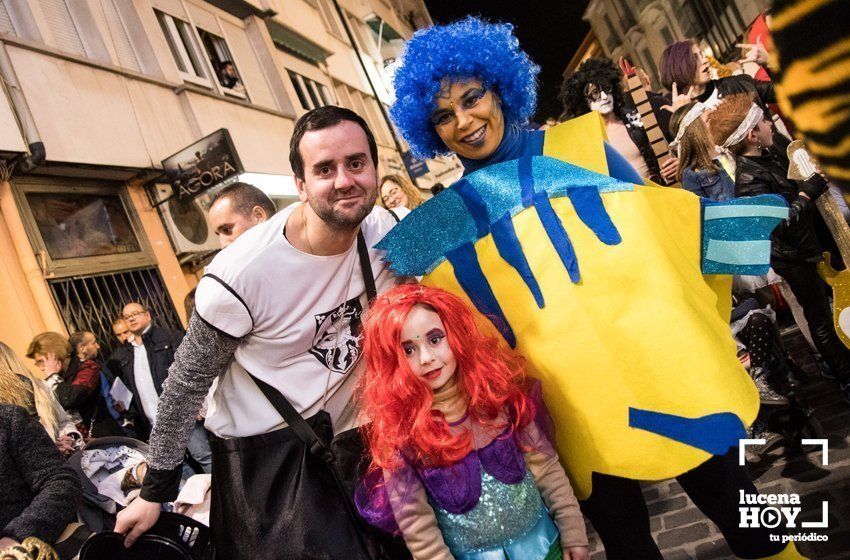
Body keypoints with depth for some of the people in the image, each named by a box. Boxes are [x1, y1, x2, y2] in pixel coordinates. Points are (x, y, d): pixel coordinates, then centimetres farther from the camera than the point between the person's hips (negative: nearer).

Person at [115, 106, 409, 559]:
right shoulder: (241, 275, -25)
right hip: (263, 456, -5)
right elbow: (188, 382, -11)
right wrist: (155, 492, -3)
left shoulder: (386, 233, -11)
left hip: (350, 437, 5)